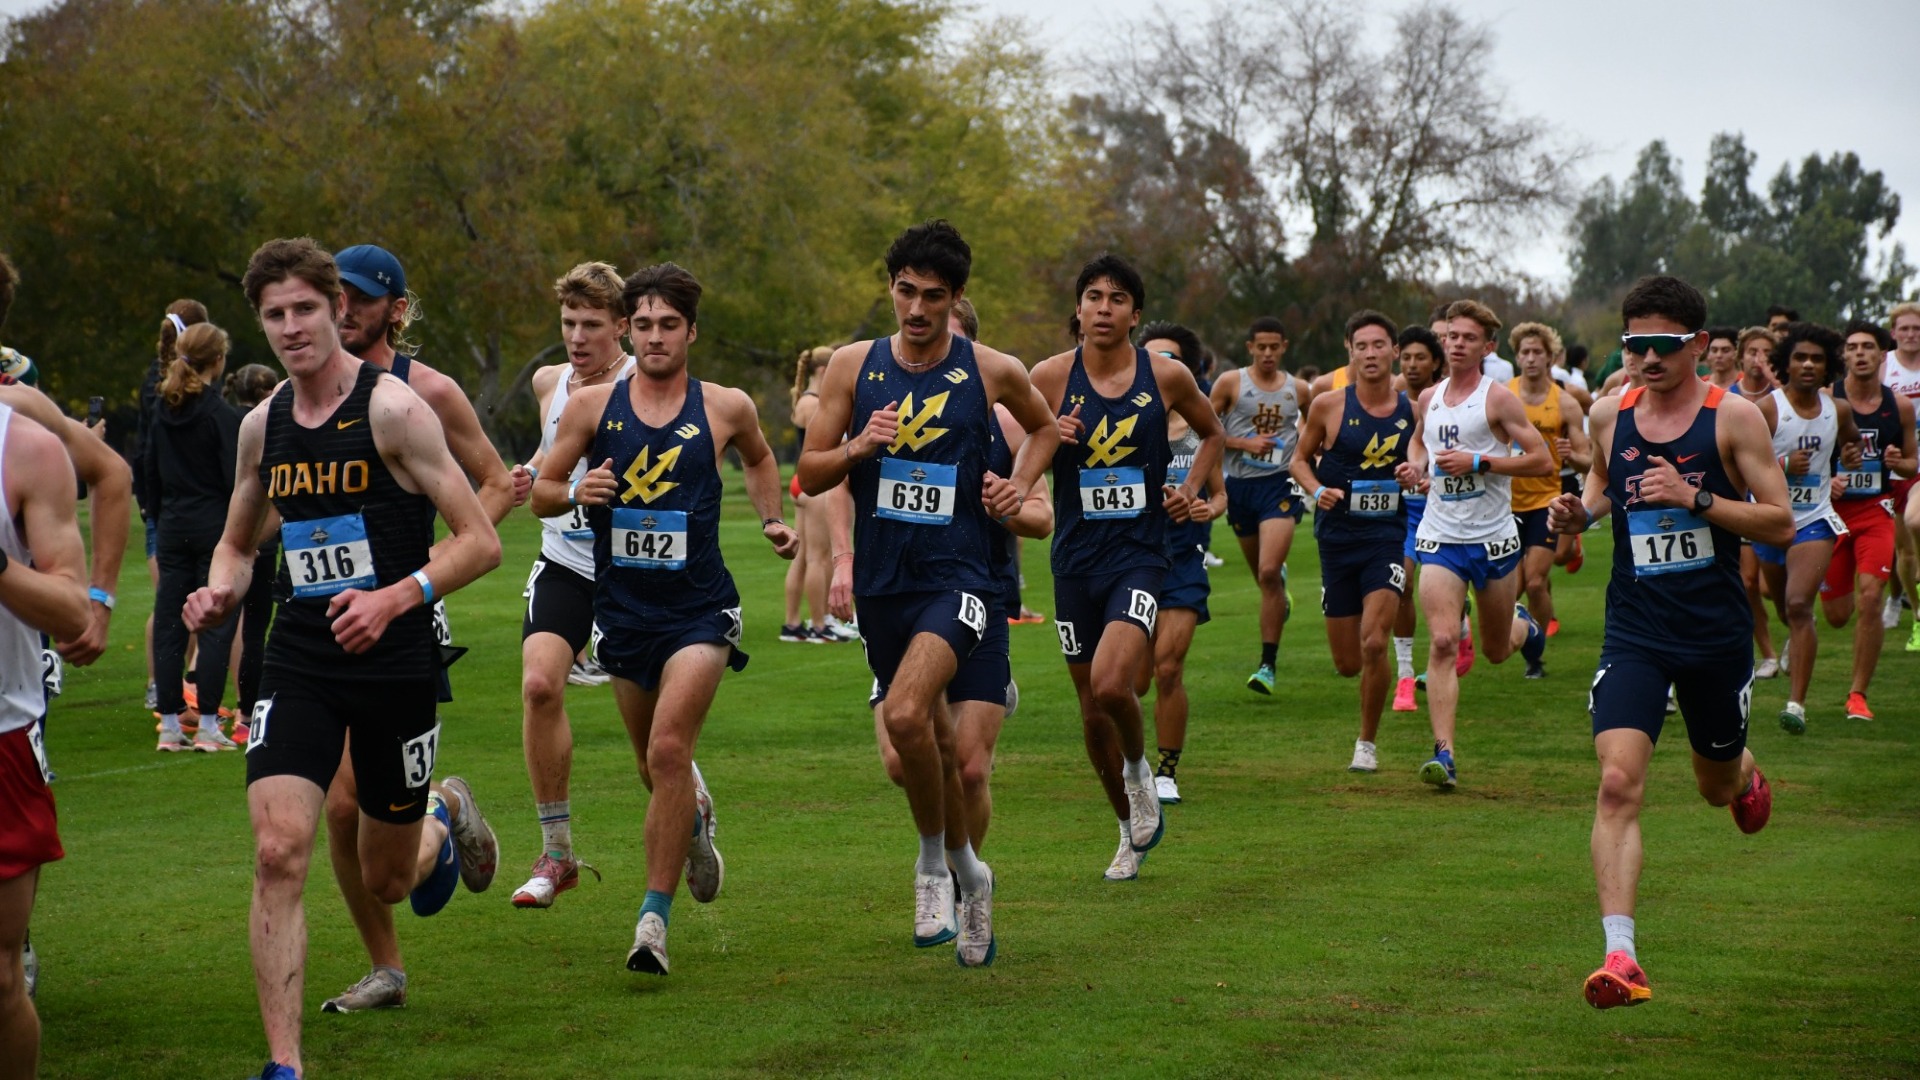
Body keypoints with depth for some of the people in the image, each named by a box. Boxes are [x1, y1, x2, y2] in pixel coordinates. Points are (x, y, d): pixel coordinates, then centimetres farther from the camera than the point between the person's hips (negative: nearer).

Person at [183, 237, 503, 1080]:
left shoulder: (393, 409, -11)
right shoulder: (262, 425, 6)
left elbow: (481, 542, -10)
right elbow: (237, 543, 21)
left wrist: (395, 598, -24)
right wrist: (220, 592, -1)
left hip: (395, 664, -3)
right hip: (299, 662, 3)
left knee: (385, 881, 12)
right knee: (278, 852, -16)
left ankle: (445, 816, 49)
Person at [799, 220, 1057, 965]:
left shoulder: (993, 372, -1)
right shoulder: (853, 365, 2)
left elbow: (1044, 428, 21)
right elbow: (808, 474, 5)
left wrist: (1019, 486, 4)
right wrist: (857, 448, -14)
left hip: (958, 576, -3)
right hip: (882, 582, 3)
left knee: (906, 714, -26)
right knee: (931, 739, 13)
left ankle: (935, 859, -4)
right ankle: (967, 873, 36)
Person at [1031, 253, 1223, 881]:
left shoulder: (1167, 377, -2)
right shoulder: (1050, 377, -2)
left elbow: (1212, 433, 18)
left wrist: (1190, 488, 2)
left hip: (1139, 555, -2)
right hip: (1076, 559, 2)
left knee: (1111, 684, -24)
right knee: (1092, 711, 9)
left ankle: (1139, 769, 9)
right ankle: (1131, 833, 30)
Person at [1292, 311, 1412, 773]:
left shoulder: (1413, 411, 0)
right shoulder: (1329, 406, -4)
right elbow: (1300, 459, 8)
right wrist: (1317, 490, -11)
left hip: (1388, 538, -1)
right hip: (1338, 538, 1)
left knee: (1374, 645, -17)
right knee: (1347, 663, 5)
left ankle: (1368, 743, 2)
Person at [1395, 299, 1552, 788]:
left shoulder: (1498, 398, -7)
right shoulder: (1428, 399, 7)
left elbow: (1542, 460, -11)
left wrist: (1479, 462, -19)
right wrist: (1414, 465, 7)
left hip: (1494, 537, -2)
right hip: (1440, 537, 2)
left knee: (1496, 651, 13)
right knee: (1442, 643, -16)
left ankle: (1524, 626, 51)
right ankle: (1443, 753, -18)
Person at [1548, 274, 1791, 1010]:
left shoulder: (1734, 417, -8)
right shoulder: (1608, 415, 3)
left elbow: (1781, 523, -9)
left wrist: (1696, 499, -22)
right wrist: (1581, 512, 0)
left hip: (1716, 633, -1)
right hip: (1635, 634, 1)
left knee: (1717, 785, 19)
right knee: (1618, 784, -17)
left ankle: (1747, 778, 59)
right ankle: (1621, 957, -20)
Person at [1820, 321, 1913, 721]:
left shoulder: (1900, 406, 2)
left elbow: (1911, 463, 14)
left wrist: (1897, 462, -9)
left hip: (1876, 511, 1)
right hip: (1832, 509, -1)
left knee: (1869, 599, -17)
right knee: (1836, 616, 5)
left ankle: (1858, 694, -5)